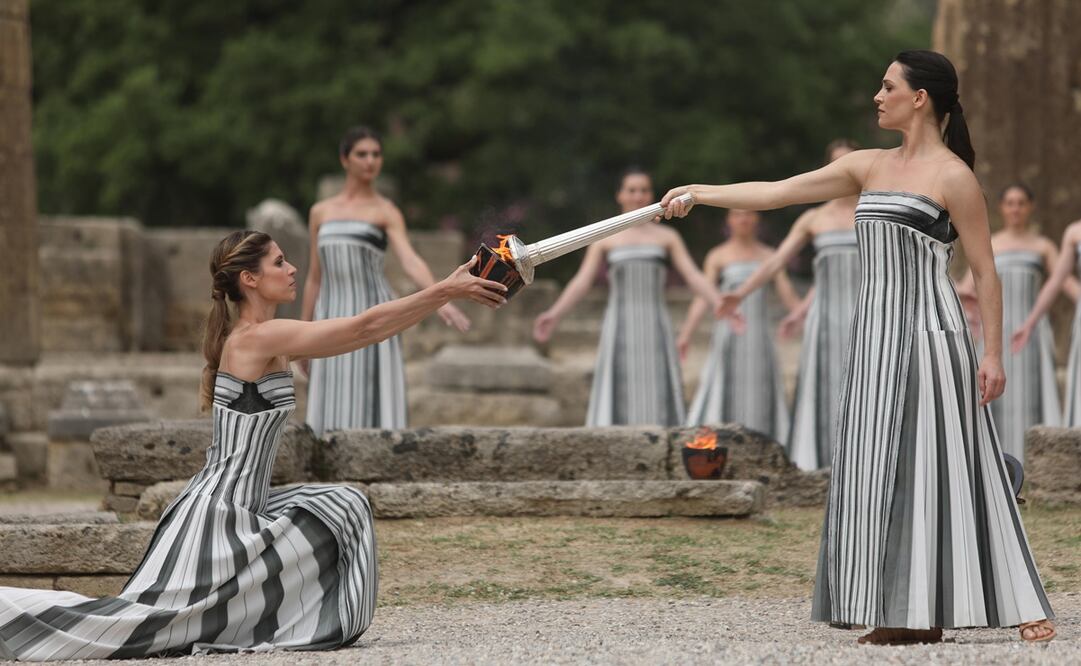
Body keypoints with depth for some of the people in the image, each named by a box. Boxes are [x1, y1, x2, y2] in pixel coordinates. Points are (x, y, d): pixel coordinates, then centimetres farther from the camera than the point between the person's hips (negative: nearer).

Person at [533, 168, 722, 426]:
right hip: (619, 331, -1)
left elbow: (694, 277, 3)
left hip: (654, 330, 1)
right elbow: (581, 282, 0)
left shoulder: (667, 237, 11)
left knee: (657, 405, -6)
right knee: (616, 405, -9)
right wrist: (553, 315, -16)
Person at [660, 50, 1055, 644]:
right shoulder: (870, 167, 12)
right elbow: (778, 192, 11)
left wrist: (993, 352, -11)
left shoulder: (952, 176, -7)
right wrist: (699, 192, 7)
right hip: (876, 333, 7)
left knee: (933, 468, -8)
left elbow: (985, 272, -7)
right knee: (882, 470, 4)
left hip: (929, 333, -7)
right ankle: (905, 614, 7)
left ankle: (1018, 605, -1)